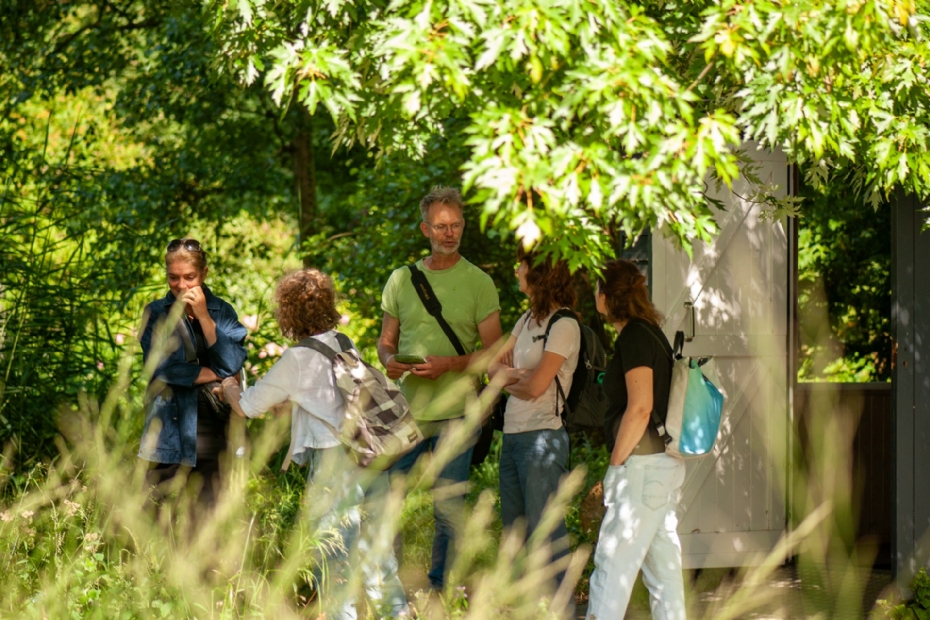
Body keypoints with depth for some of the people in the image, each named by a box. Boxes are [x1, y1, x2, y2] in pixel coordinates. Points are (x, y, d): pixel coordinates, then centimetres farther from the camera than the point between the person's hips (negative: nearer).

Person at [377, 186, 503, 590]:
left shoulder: (478, 283, 2)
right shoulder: (401, 279, 11)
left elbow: (493, 352, 0)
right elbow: (385, 341, 17)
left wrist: (449, 363, -16)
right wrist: (389, 361, -7)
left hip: (455, 411, -3)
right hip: (405, 409, 3)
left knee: (449, 507, 3)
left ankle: (441, 587, 14)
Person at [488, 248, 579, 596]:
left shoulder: (564, 326, -12)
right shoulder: (528, 319, 14)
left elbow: (535, 386, -17)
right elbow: (494, 365, 14)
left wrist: (506, 379, 2)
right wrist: (514, 375, -7)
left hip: (542, 436, -9)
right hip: (512, 434, 9)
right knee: (514, 529, 13)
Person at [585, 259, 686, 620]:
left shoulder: (634, 338, -13)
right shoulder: (651, 333, 16)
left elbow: (640, 407, -21)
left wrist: (616, 462, -14)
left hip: (643, 464, -10)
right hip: (665, 463, 10)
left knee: (613, 562, -8)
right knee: (663, 564, 10)